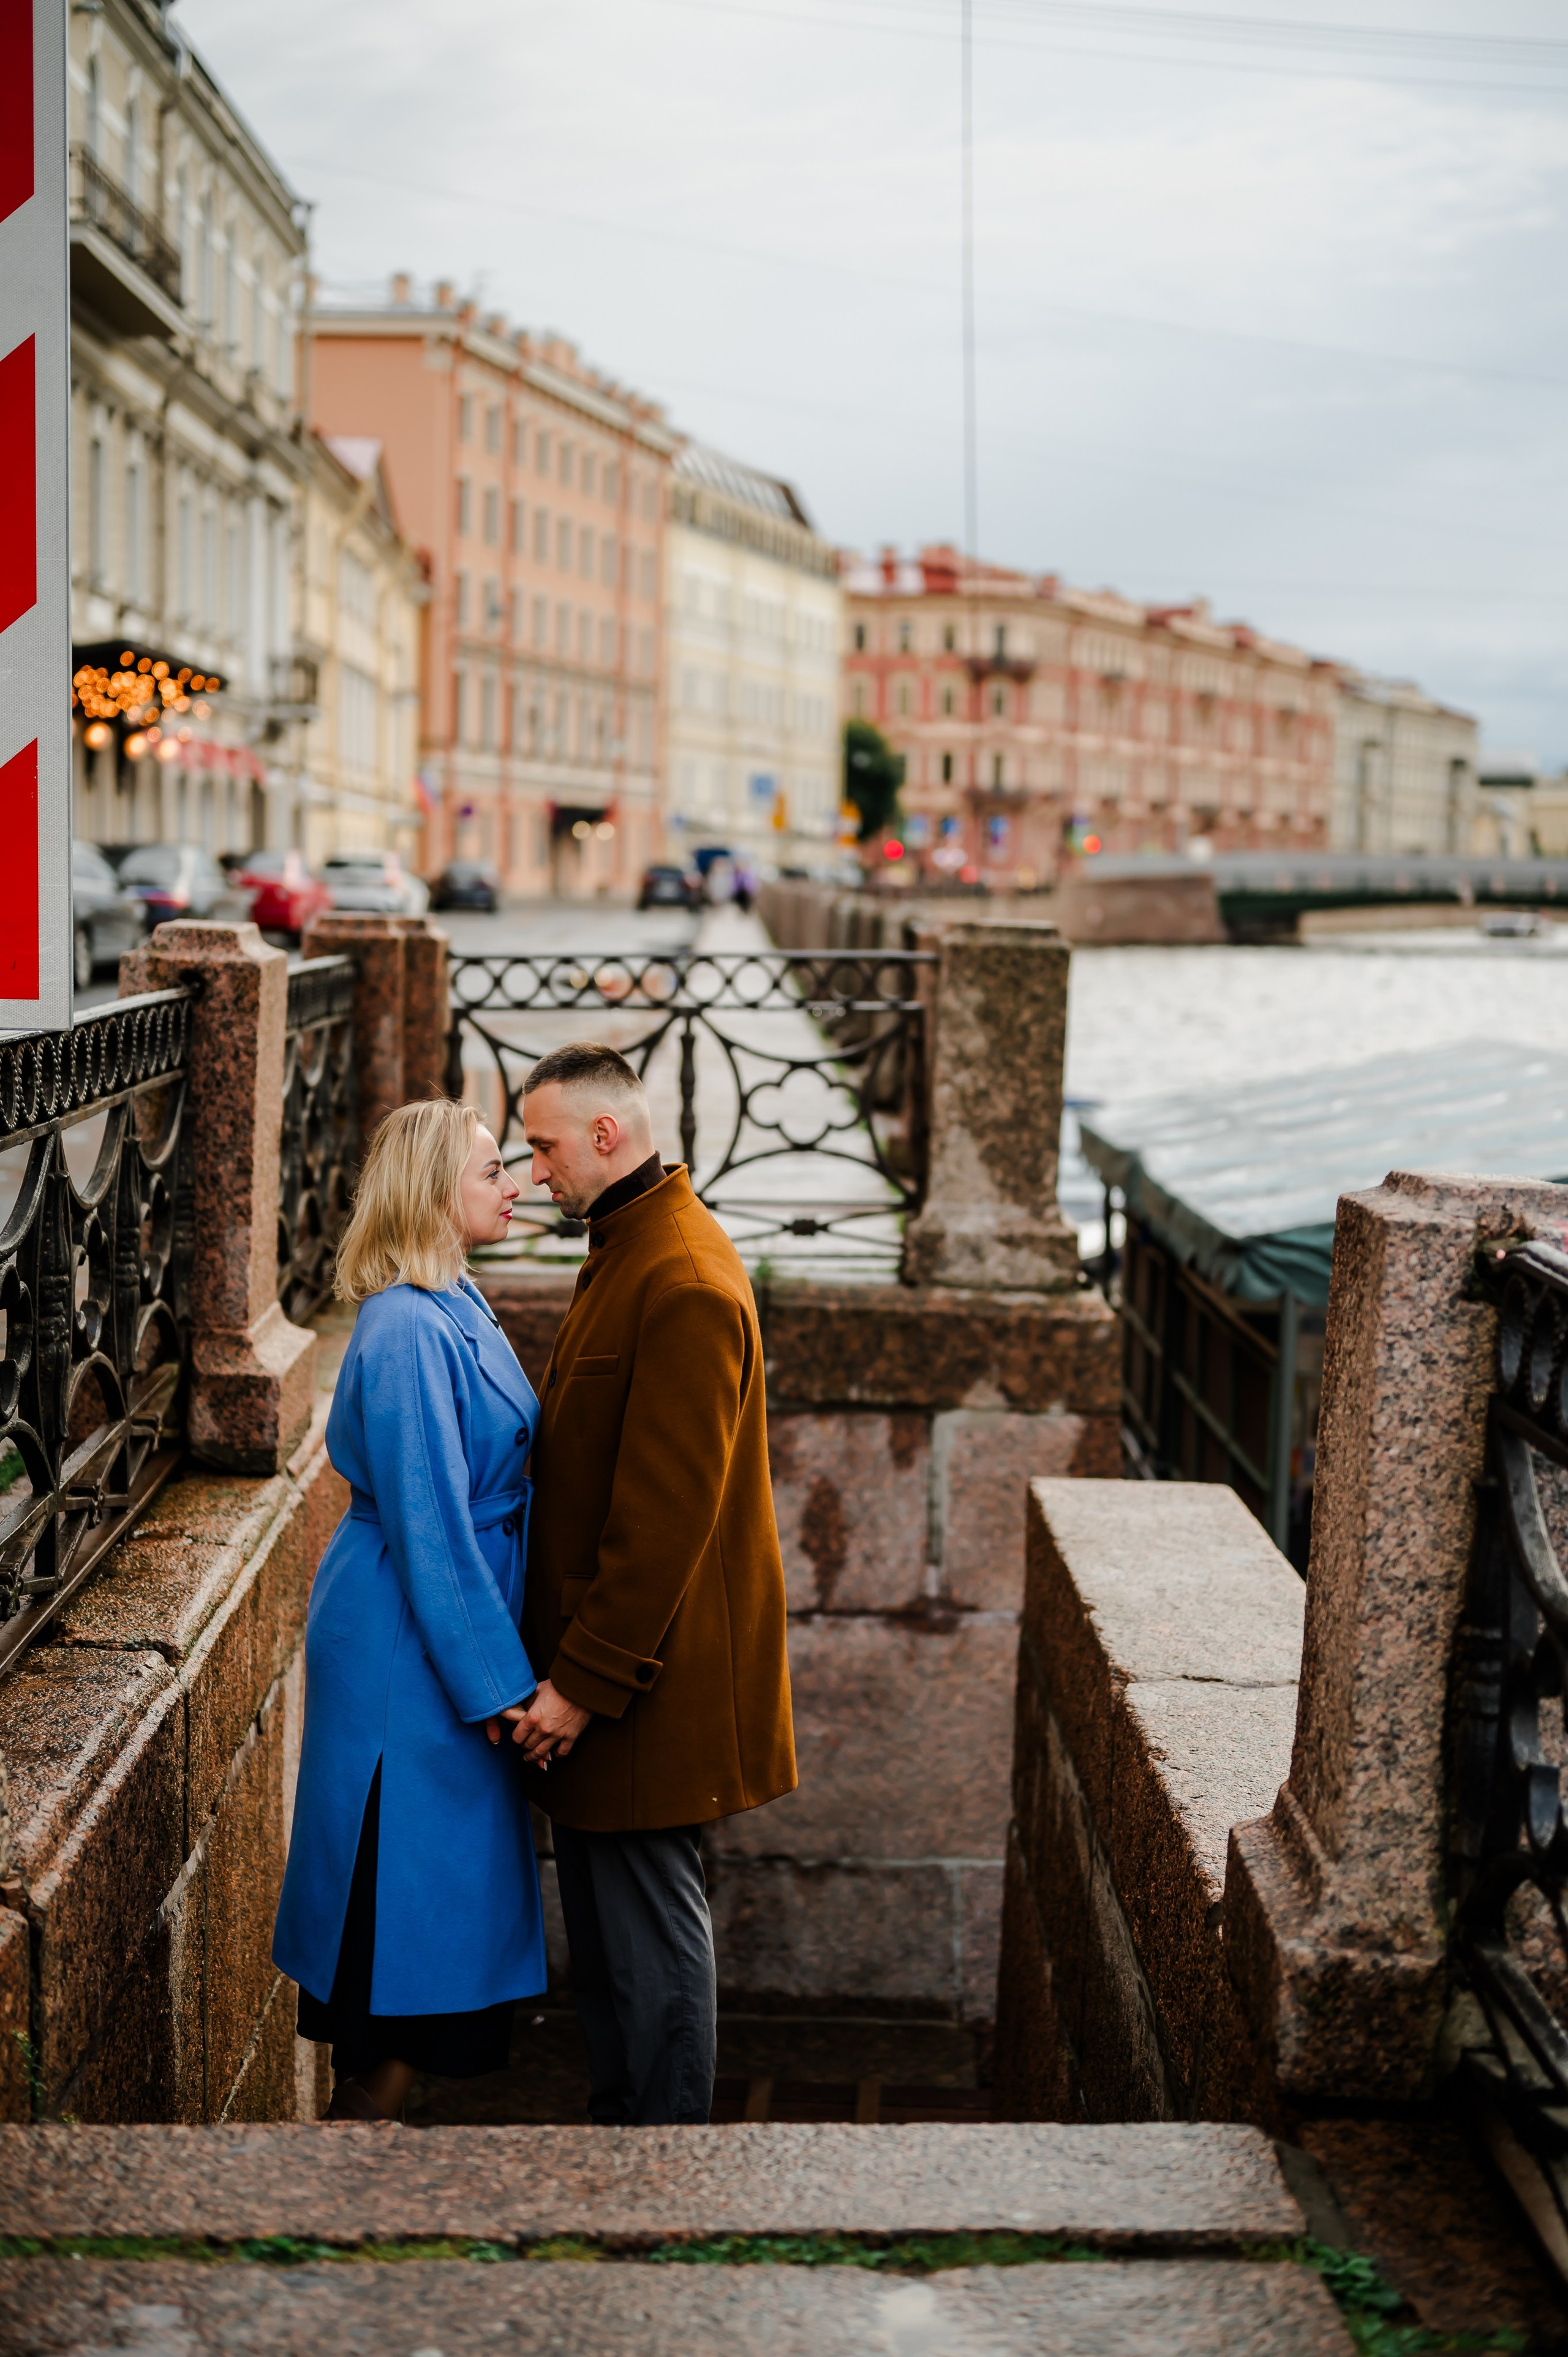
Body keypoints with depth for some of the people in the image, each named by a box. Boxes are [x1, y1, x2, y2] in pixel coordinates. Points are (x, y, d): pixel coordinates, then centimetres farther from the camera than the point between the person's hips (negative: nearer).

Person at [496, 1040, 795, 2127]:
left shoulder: (684, 1283, -22)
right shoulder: (631, 1248, 12)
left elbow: (662, 1516, -25)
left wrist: (585, 1683, -21)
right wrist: (567, 1665, 17)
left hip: (650, 1678, -10)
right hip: (608, 1661, 10)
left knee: (650, 1929, 0)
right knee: (603, 1912, 19)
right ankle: (618, 2117, 31)